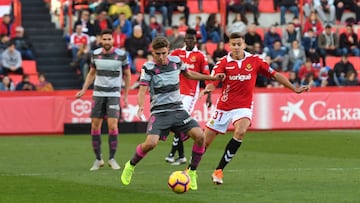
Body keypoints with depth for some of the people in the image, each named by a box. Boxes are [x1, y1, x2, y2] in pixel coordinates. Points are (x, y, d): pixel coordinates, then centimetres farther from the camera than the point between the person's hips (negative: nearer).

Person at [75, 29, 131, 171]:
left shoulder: (121, 55, -5)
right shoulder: (95, 54, 2)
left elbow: (127, 75, 6)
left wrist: (126, 95, 4)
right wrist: (84, 90, 7)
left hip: (114, 94, -3)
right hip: (98, 94, 3)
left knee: (113, 125, -13)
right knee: (95, 126, -1)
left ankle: (112, 158, 1)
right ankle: (98, 159, 11)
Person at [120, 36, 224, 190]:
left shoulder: (176, 61, 4)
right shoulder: (148, 68, -9)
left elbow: (189, 74, 24)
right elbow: (142, 91, -16)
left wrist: (212, 78, 23)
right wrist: (141, 106, -36)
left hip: (177, 110, 4)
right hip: (159, 112, -4)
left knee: (200, 135, -16)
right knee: (151, 143, -26)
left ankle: (191, 172, 2)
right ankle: (131, 166, 4)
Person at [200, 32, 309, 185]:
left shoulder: (254, 61, 0)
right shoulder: (223, 62, -4)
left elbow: (275, 75, 6)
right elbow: (213, 81, -17)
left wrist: (294, 89, 4)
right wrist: (207, 89, -41)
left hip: (243, 107, 0)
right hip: (224, 107, 0)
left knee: (240, 132, -31)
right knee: (204, 142, 3)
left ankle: (219, 170, -21)